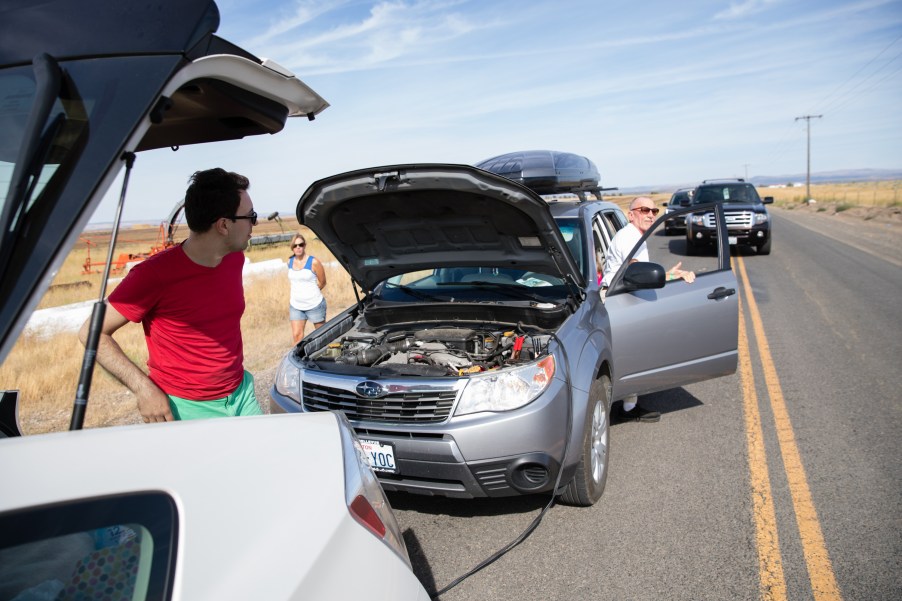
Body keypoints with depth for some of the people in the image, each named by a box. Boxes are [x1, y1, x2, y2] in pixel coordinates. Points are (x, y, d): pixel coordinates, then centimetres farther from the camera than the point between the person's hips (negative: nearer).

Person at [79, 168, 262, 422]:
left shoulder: (235, 259, 0)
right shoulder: (154, 275, -20)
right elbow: (92, 333, -15)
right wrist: (144, 389, -23)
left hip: (241, 395, 6)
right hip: (184, 409, -6)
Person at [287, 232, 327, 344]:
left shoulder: (314, 262, -12)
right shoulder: (290, 262, 6)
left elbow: (322, 282, -4)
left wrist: (309, 293, 3)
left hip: (314, 304, -4)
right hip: (295, 306, 5)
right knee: (297, 335, -2)